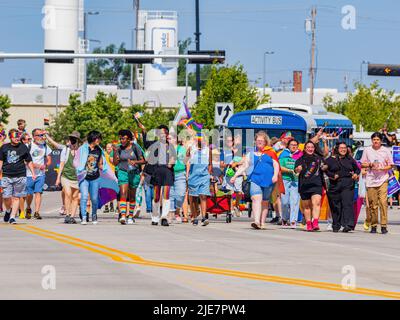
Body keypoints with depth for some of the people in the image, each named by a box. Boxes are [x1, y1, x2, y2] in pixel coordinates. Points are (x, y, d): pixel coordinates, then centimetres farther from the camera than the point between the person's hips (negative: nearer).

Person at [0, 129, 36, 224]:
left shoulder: (23, 147, 7)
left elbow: (29, 162, 14)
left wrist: (33, 173, 9)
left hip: (20, 176, 0)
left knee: (16, 197, -2)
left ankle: (12, 217, 5)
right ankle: (8, 210, 26)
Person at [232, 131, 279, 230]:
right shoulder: (251, 154, 17)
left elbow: (276, 164, 7)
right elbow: (244, 166, 14)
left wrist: (275, 175, -10)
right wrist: (235, 176, 4)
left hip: (268, 181, 1)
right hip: (255, 180, -1)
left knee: (265, 202, 7)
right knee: (256, 199, -19)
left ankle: (262, 223, 15)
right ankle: (257, 221, -31)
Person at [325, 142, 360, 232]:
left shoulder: (350, 159, 15)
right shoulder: (331, 159, 9)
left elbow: (357, 169, 24)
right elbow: (326, 169, 2)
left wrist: (356, 174, 3)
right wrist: (332, 175, -13)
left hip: (347, 185, 0)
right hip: (335, 185, 0)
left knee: (347, 204, -15)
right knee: (335, 206, 5)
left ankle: (348, 224, -25)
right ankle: (336, 226, 19)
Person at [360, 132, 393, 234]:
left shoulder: (386, 151, 6)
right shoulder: (367, 150, 10)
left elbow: (390, 165, 7)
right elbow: (362, 164, 13)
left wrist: (381, 168, -11)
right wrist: (370, 165, -6)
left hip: (382, 179, -2)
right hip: (370, 180, 2)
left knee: (383, 202, -12)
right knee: (372, 204, 2)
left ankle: (384, 225, -12)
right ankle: (373, 225, 10)